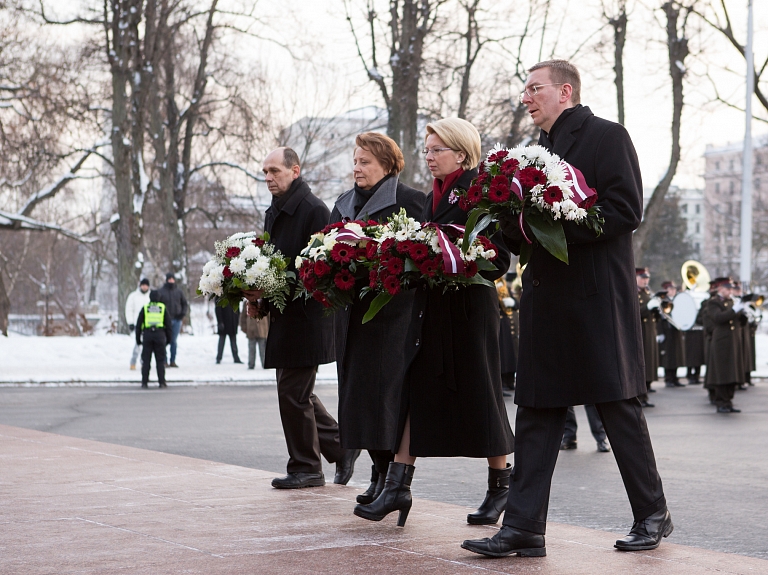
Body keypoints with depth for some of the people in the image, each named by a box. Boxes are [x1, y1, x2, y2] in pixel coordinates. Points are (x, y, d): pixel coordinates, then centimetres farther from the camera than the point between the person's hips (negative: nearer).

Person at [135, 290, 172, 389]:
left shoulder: (145, 308, 7)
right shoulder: (163, 307, 8)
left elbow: (138, 324, 7)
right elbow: (168, 324, 8)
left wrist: (138, 339, 12)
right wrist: (168, 338, 15)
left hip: (147, 335, 0)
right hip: (160, 335, 0)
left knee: (146, 360, 4)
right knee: (160, 360, 4)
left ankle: (144, 382, 0)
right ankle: (161, 382, 0)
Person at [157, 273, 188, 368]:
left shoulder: (179, 292, 9)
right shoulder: (161, 292, -1)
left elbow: (185, 304, 16)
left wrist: (183, 313, 0)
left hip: (177, 320, 3)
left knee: (174, 341, 7)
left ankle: (173, 361, 11)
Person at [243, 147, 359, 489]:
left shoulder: (314, 211, -13)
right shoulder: (274, 213, 15)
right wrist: (258, 299, 4)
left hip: (306, 316, -9)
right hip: (283, 317, 9)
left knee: (293, 393, -5)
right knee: (296, 393, 13)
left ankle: (305, 469, 6)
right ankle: (341, 446, 26)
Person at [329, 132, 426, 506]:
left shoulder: (409, 201, -4)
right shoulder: (344, 204, 19)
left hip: (391, 311, -7)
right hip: (352, 311, 7)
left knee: (383, 388, -10)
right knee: (358, 389, 5)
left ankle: (391, 473, -4)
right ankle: (381, 472, 12)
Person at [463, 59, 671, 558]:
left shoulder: (607, 137, -4)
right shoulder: (541, 150, 20)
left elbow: (626, 211, -15)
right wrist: (517, 226, -1)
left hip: (598, 299, -7)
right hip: (546, 300, 8)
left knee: (619, 409, 0)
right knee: (536, 413, 4)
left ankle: (653, 515, 15)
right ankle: (524, 527, 5)